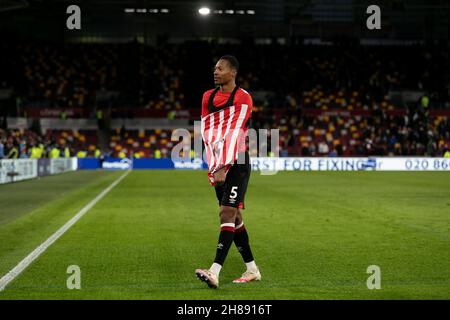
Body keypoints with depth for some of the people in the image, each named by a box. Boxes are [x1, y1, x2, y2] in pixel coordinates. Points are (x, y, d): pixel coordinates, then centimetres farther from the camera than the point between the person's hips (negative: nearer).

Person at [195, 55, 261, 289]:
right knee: (234, 216, 9)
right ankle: (252, 270, 19)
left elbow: (234, 133, -18)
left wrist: (223, 168, -24)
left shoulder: (243, 98, -9)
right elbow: (207, 133, 5)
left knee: (227, 214, -15)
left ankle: (214, 272, -23)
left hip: (236, 163, -7)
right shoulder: (208, 97, 11)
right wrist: (213, 167, -4)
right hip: (218, 165, 7)